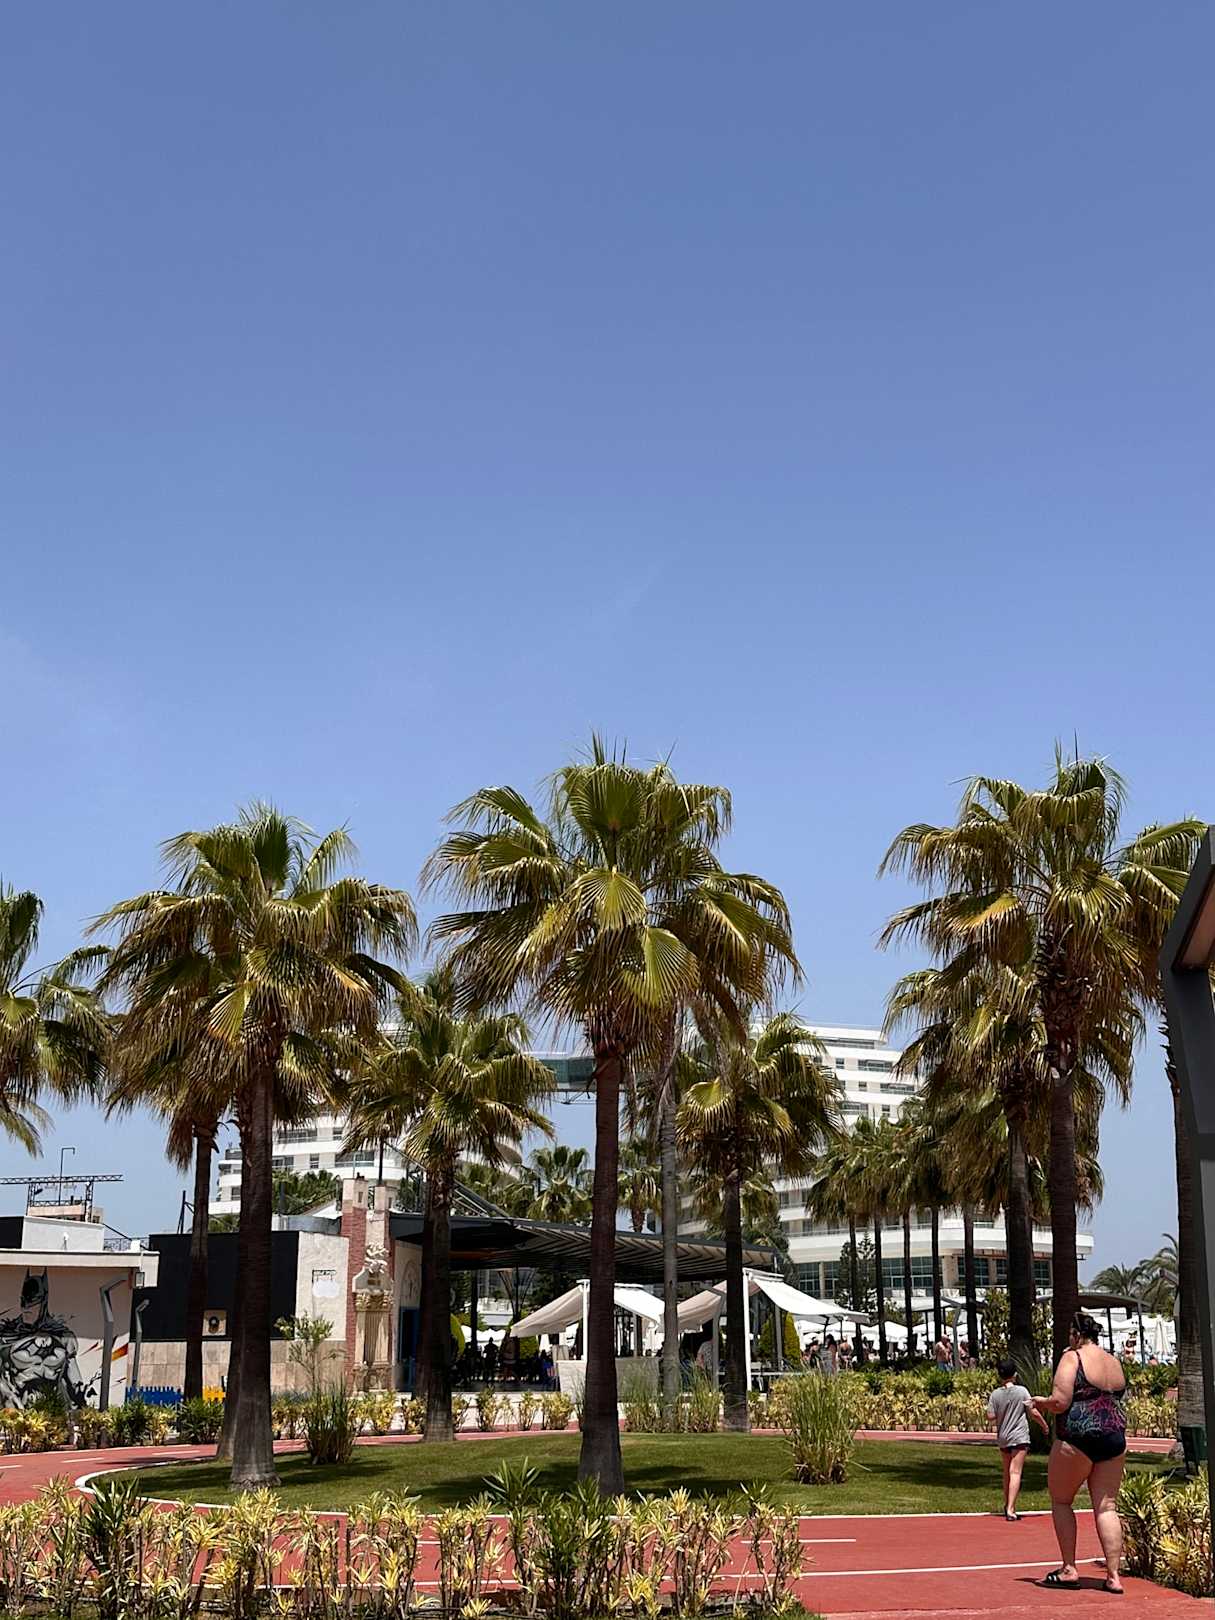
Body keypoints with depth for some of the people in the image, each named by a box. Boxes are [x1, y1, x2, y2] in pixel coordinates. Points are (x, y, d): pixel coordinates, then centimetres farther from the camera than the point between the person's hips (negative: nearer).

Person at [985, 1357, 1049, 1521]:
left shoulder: (995, 1394, -2)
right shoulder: (1022, 1391, -7)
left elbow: (990, 1417, -5)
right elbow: (1033, 1413, -5)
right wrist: (1045, 1425, 11)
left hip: (1002, 1438, 3)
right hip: (1019, 1437, -3)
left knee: (1007, 1472, 19)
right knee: (1015, 1472, -8)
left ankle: (1008, 1506, 30)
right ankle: (1011, 1509, -18)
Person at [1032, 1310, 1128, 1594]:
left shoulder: (1072, 1358, -8)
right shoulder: (1115, 1362, 13)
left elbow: (1060, 1402, -16)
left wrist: (1042, 1402, 4)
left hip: (1077, 1437, -6)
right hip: (1115, 1438, 6)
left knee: (1060, 1499, 9)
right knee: (1106, 1507, 8)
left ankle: (1068, 1569, 6)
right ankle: (1113, 1575, 4)